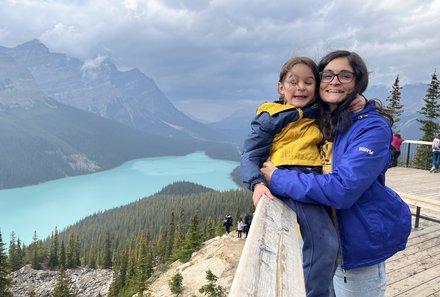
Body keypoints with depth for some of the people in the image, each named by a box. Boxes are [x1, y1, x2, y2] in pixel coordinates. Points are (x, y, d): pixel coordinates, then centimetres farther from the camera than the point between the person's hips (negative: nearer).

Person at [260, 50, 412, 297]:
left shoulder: (372, 127, -20)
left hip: (361, 240, -6)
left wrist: (278, 179, -24)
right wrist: (260, 183, -10)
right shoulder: (320, 122, 1)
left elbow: (342, 189, -31)